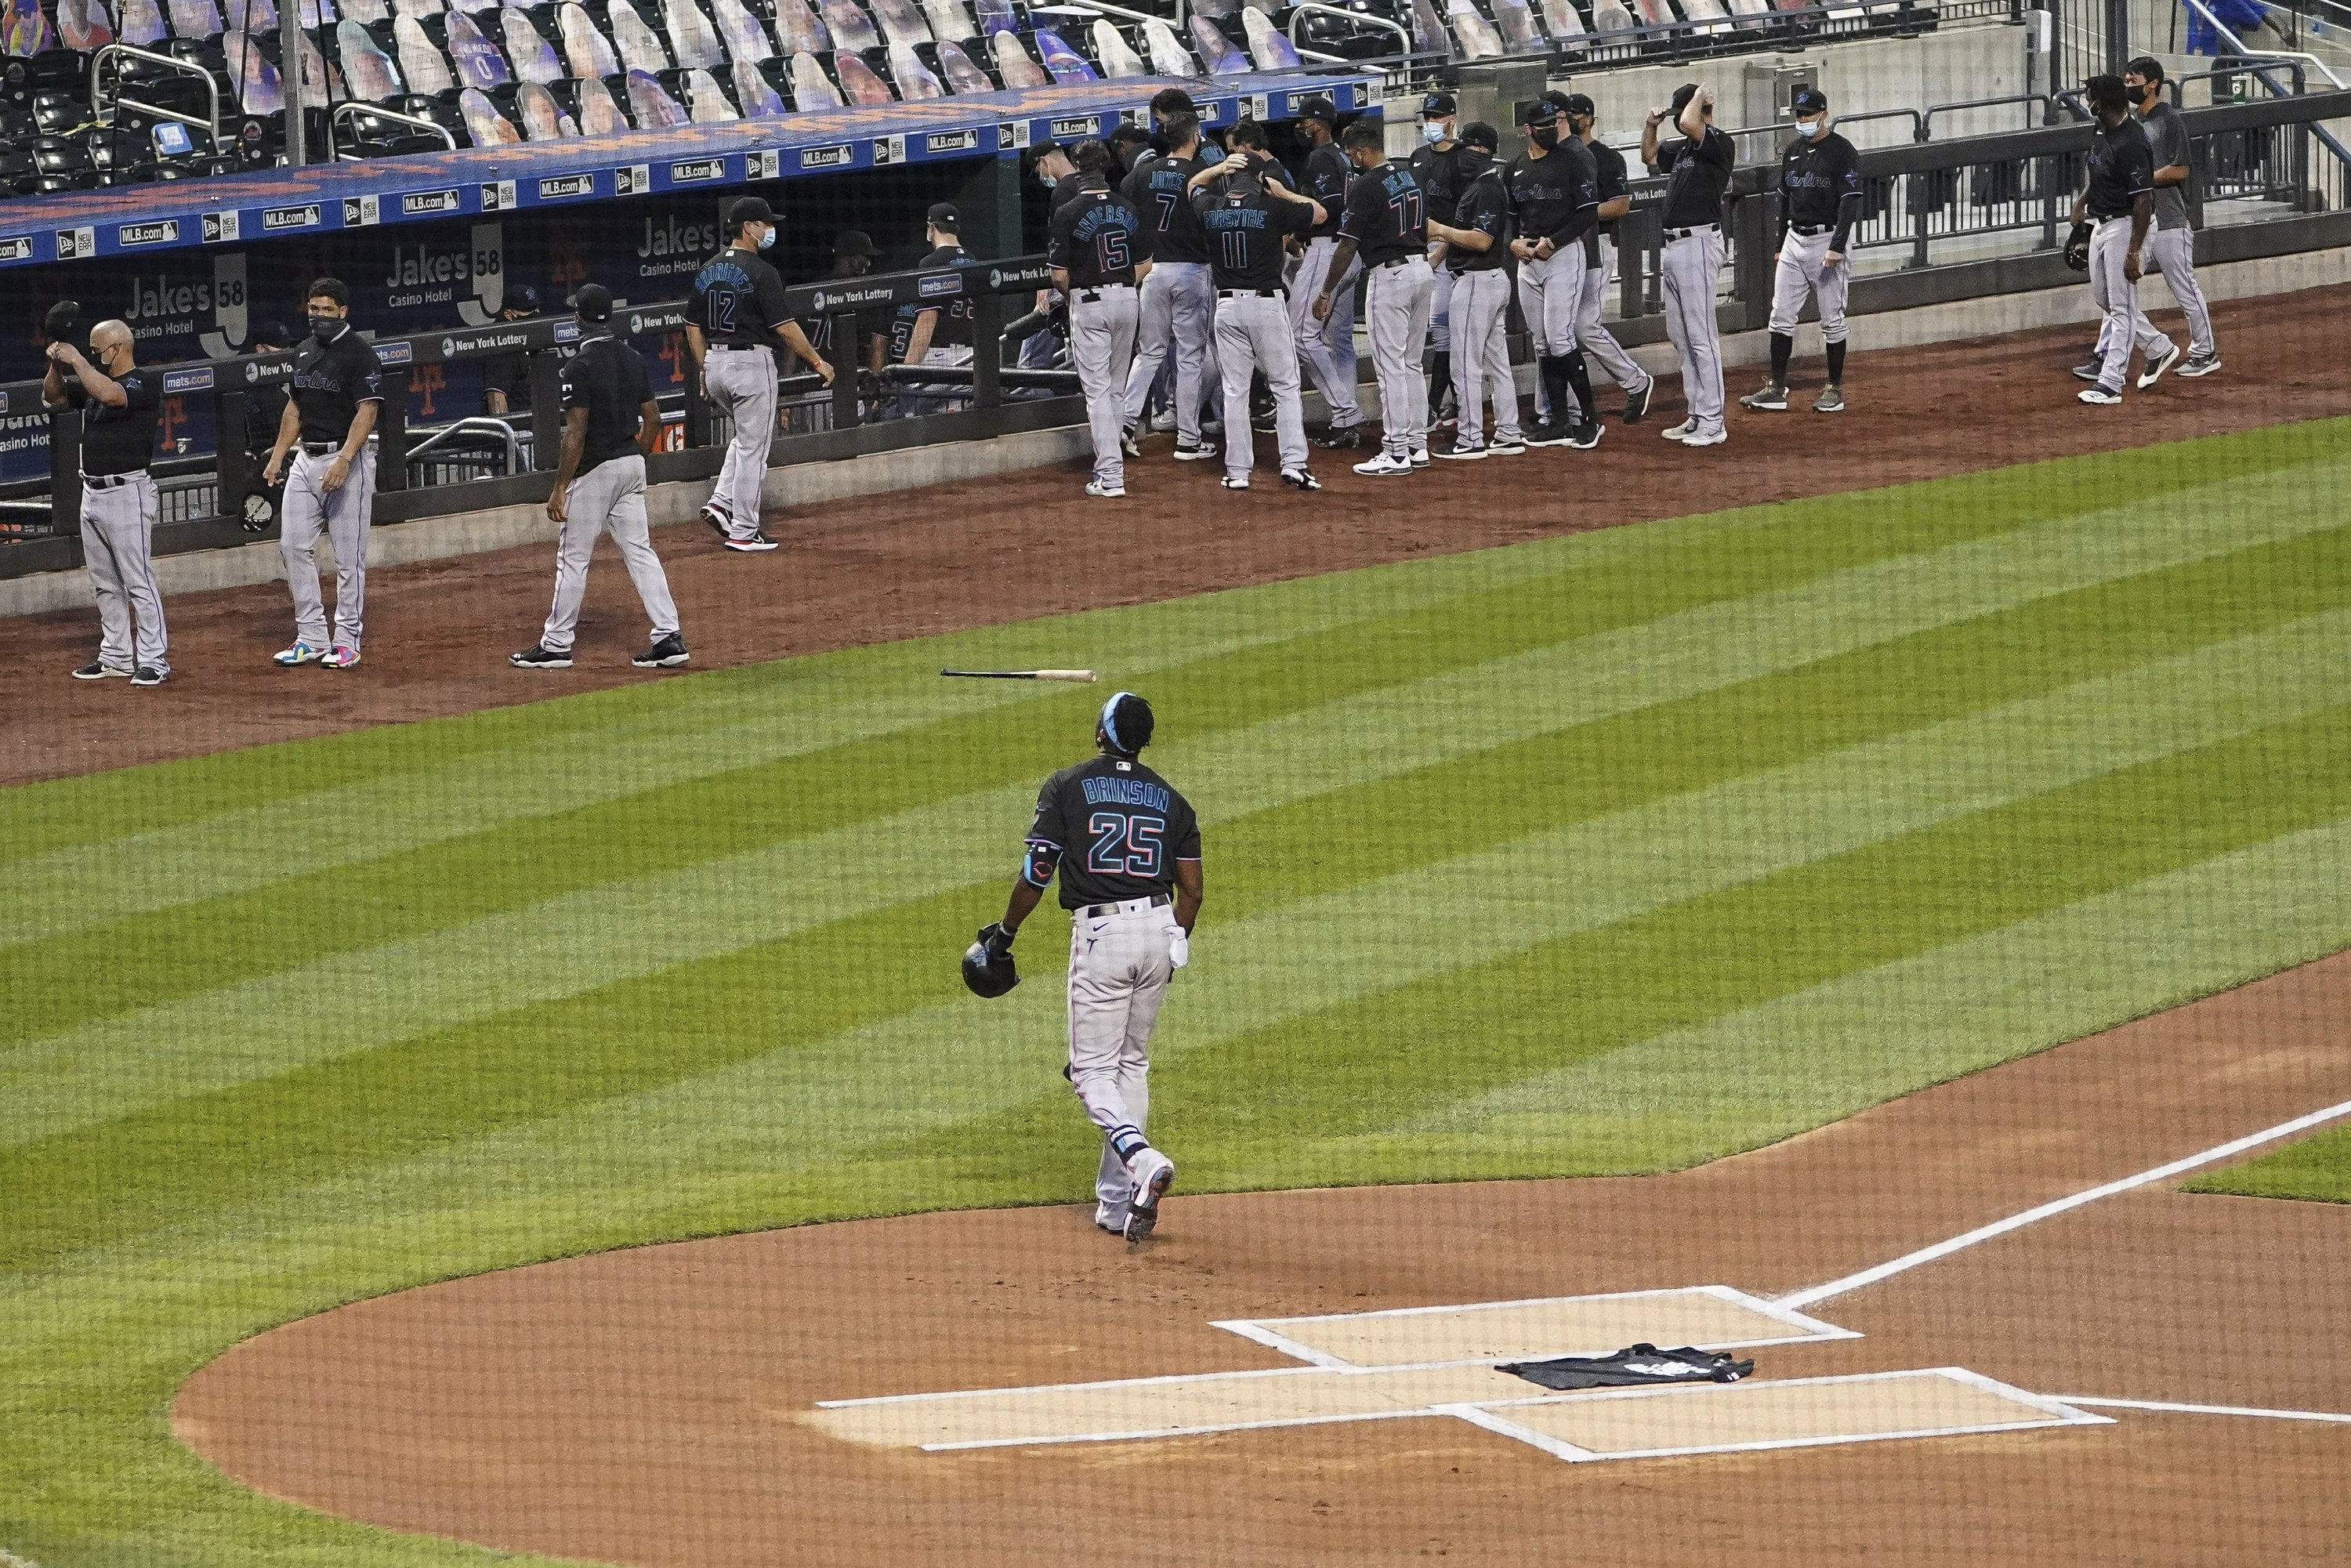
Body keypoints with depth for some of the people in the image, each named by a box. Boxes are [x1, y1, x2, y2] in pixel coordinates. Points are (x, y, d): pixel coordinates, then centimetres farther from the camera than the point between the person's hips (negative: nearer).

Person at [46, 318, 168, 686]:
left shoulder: (144, 384, -11)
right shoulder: (93, 381, 14)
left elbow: (109, 394, -29)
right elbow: (53, 396, 21)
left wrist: (77, 361, -21)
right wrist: (57, 364, 3)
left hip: (128, 493, -9)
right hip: (92, 492, 9)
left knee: (138, 580, -8)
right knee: (104, 583, 13)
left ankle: (155, 660, -7)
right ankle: (116, 656, 21)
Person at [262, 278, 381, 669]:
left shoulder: (359, 354, -10)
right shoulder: (304, 352, 14)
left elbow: (366, 413, -16)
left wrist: (344, 460, -26)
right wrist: (277, 457, 15)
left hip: (348, 460, -8)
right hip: (306, 458, 8)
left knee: (348, 555, -3)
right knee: (294, 545, 4)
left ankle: (346, 642, 2)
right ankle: (312, 639, 10)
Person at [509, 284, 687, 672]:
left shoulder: (580, 366, -16)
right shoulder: (633, 360, 6)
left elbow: (576, 432, -19)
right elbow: (653, 419, 11)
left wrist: (560, 487, -16)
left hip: (594, 470, -7)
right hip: (632, 465, 7)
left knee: (573, 556, 2)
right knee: (639, 550, 8)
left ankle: (557, 645, 8)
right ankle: (668, 637, 2)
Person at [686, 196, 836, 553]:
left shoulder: (707, 271, 8)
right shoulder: (760, 272, -14)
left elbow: (693, 327, 12)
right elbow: (785, 327, -16)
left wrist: (704, 368, 21)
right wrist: (818, 362, -7)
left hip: (715, 364, 7)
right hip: (752, 363, -7)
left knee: (746, 436, 25)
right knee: (753, 447, 1)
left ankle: (722, 504, 10)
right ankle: (743, 533, 2)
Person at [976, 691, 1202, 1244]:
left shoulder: (1067, 787, -3)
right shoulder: (1171, 799, 9)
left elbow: (1035, 875, -5)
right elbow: (1191, 890, 7)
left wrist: (1005, 932, 10)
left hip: (1100, 934, -5)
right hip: (1159, 930, 5)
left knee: (1092, 1071, 1)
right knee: (1132, 1063, 16)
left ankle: (1142, 1161, -27)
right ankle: (1116, 1206, 16)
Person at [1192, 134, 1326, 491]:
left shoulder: (1210, 209, 0)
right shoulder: (1272, 208, -10)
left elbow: (1193, 187, 23)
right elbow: (1320, 212, 2)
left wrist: (1219, 168, 10)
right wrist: (1283, 193, 9)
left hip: (1227, 306, 3)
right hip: (1267, 302, -3)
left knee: (1235, 390, 7)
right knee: (1286, 385, 5)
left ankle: (1237, 471, 6)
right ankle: (1293, 462, -4)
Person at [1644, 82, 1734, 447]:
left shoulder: (1718, 143, -12)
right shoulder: (1683, 148, 16)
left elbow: (1689, 124, -31)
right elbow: (1650, 157, 32)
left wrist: (1699, 96, -12)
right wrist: (1651, 126, 15)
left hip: (1698, 242, -10)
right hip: (1674, 245, 10)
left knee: (1701, 336, -9)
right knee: (1680, 335, 14)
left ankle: (1713, 424, -7)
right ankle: (1697, 417, 21)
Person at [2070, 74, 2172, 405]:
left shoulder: (2131, 144, -25)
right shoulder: (2102, 134, 5)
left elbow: (2144, 200, -25)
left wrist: (2134, 251, -26)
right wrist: (2082, 201, 10)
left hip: (2125, 226, -10)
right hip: (2101, 225, 10)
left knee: (2121, 306, -5)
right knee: (2104, 299, 19)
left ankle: (2111, 383, -4)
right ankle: (2158, 349, 34)